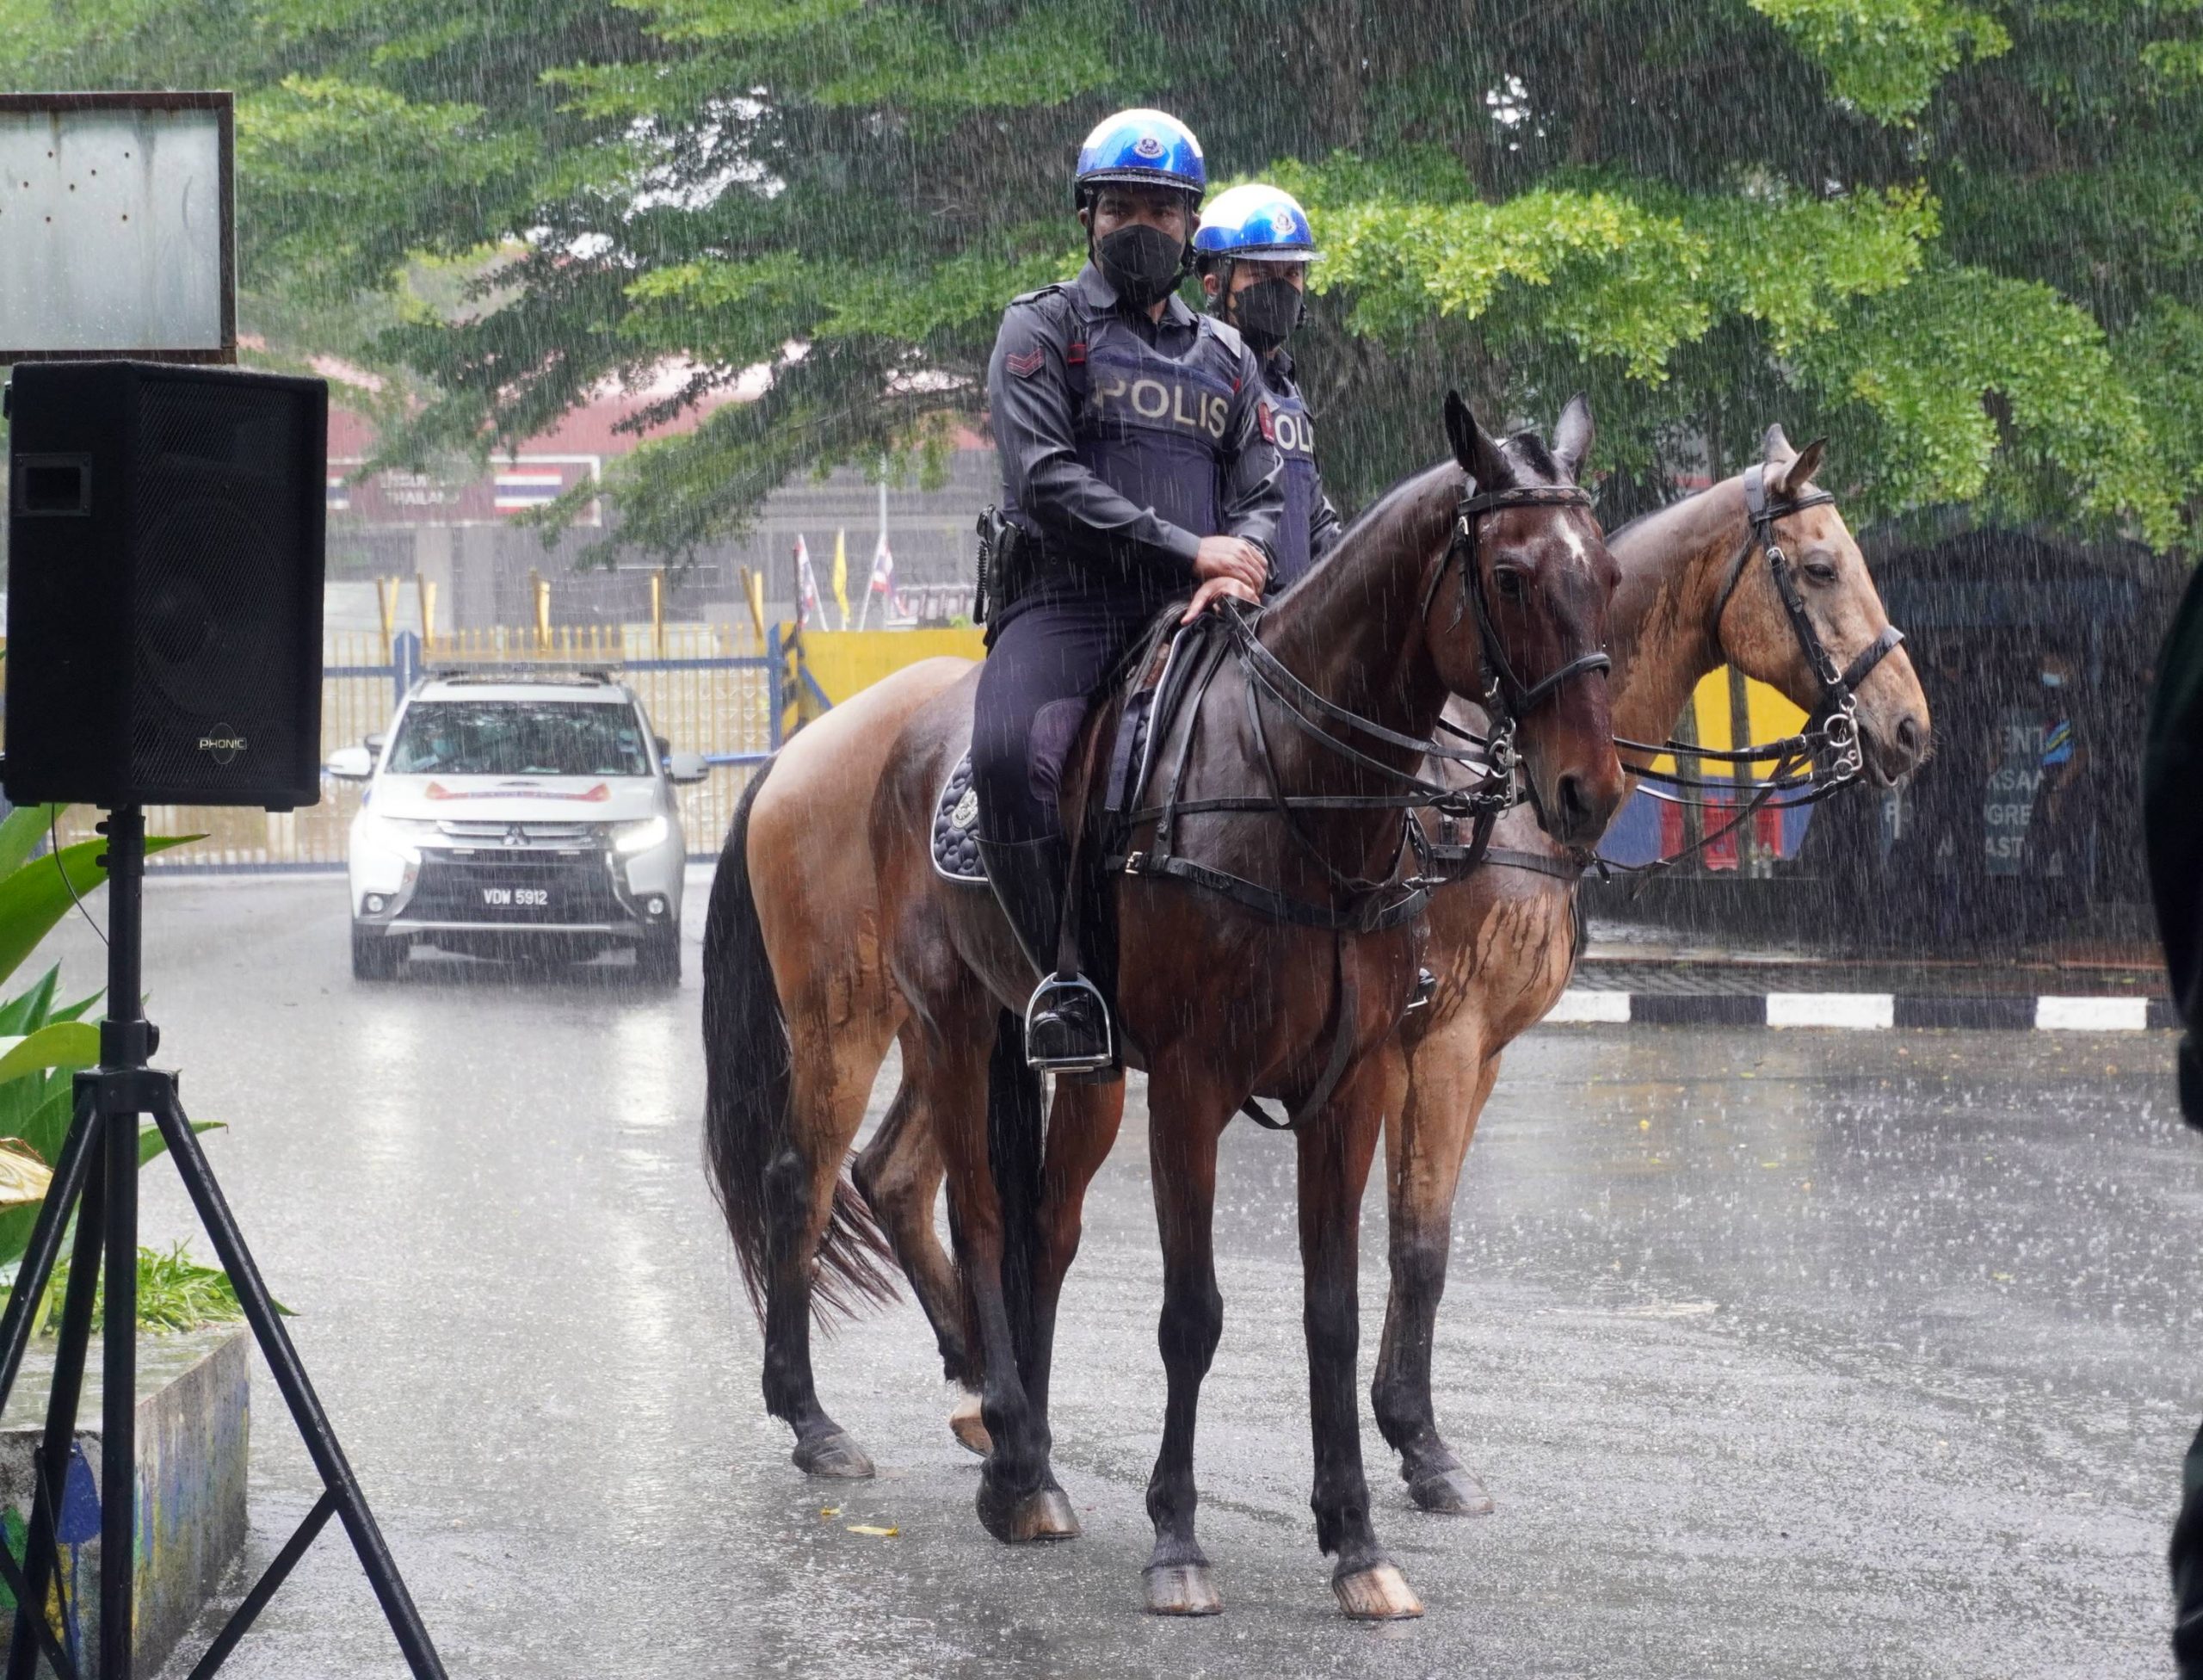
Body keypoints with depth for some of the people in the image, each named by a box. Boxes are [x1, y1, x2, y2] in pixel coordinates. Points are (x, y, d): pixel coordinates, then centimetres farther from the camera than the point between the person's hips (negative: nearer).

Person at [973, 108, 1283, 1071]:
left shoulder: (1225, 358, 24)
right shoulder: (1042, 329, 8)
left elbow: (1261, 496, 17)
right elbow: (1047, 477, -6)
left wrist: (1240, 566, -9)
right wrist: (1186, 548, -13)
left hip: (1189, 614, 5)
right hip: (1063, 603, -5)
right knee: (1010, 754, -35)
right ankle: (1063, 976, -26)